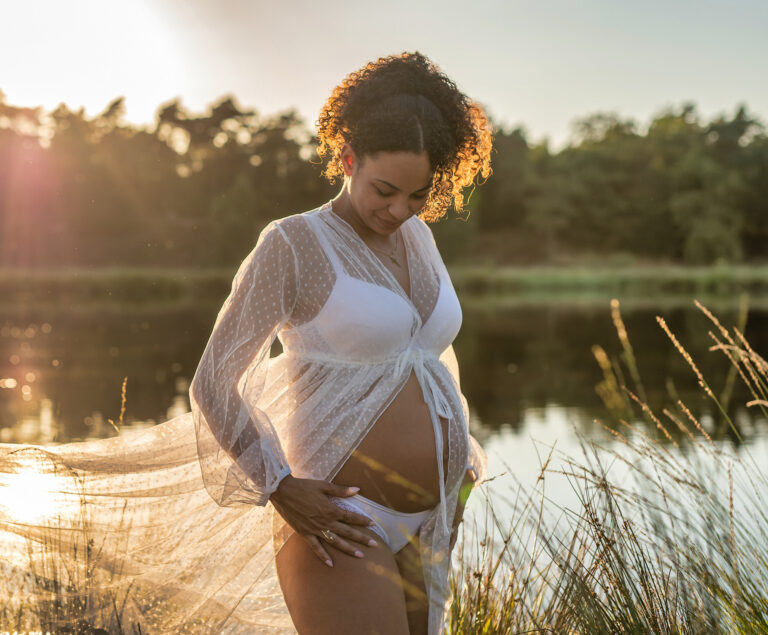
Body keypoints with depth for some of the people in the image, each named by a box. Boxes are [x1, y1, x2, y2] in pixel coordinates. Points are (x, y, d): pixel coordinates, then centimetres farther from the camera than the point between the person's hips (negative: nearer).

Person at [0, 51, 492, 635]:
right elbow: (214, 383, -8)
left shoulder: (417, 238, 10)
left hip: (427, 522, 7)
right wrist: (279, 487, -16)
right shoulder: (293, 245, -10)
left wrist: (460, 469, 20)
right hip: (345, 522, -7)